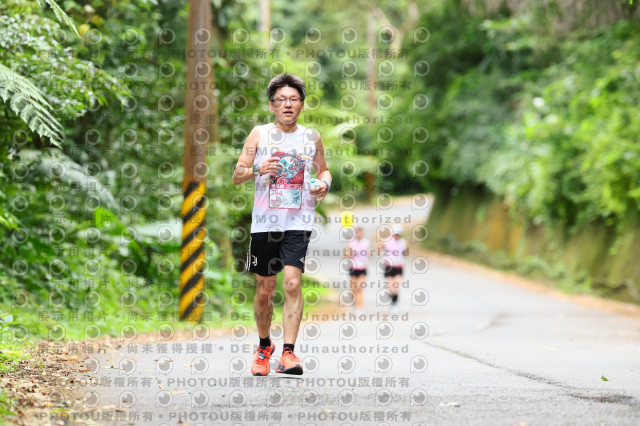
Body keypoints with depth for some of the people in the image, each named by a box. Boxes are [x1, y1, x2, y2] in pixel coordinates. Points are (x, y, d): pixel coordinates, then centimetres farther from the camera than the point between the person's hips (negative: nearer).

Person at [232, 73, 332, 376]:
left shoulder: (311, 137, 8)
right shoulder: (259, 134, 5)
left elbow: (323, 169, 22)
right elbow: (237, 175, 4)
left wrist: (324, 183, -1)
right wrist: (258, 170, -16)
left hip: (298, 223, 0)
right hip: (265, 222, 1)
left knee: (292, 282, -18)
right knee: (265, 289, 8)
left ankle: (288, 352, -19)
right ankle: (264, 346, 30)